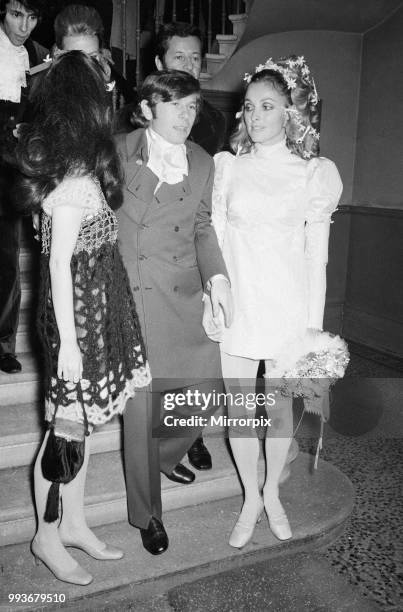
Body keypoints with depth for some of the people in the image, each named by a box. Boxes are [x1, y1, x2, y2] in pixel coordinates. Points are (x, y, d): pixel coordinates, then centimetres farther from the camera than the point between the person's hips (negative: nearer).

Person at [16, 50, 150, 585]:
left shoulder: (70, 165, 7)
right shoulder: (77, 179, -19)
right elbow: (59, 263, -19)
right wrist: (67, 343, -17)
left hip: (96, 310, 9)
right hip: (80, 315, -9)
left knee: (81, 424, 18)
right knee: (67, 431, 8)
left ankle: (74, 525, 36)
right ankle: (47, 537, 30)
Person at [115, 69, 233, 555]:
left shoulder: (202, 163, 11)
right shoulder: (117, 152, 0)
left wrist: (216, 275, 0)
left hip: (185, 298, 4)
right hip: (131, 297, -4)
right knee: (140, 405, 2)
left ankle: (165, 455, 39)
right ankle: (146, 514, 25)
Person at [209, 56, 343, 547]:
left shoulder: (315, 173, 0)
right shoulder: (228, 166, 4)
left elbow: (317, 255, 0)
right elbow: (215, 238, 4)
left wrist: (314, 323, -2)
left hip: (288, 304, -1)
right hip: (237, 302, 1)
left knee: (280, 405, 11)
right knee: (240, 408, 7)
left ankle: (272, 493, 35)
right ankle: (251, 499, 29)